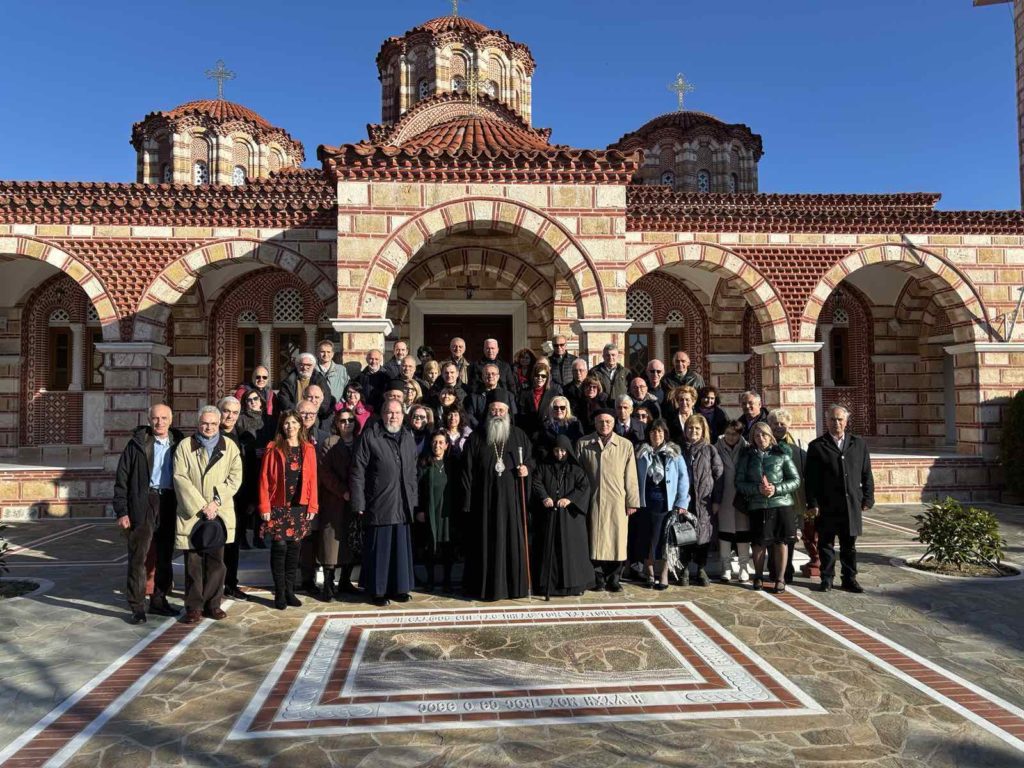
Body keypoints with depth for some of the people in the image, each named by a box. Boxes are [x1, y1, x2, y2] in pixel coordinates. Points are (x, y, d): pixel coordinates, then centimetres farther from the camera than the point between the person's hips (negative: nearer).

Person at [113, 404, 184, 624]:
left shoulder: (178, 443, 7)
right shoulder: (137, 444, -1)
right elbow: (121, 480, -2)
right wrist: (121, 511, -8)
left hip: (170, 504, 4)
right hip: (143, 503, -3)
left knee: (165, 556, 12)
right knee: (138, 557, -2)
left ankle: (159, 600, 25)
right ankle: (137, 607, 5)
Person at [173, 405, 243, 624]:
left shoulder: (229, 447, 8)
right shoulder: (185, 446, 4)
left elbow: (235, 477, 1)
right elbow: (180, 478, -4)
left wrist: (216, 501, -11)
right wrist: (200, 506, -11)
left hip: (219, 514, 1)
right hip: (191, 513, -1)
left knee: (216, 561, 6)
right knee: (193, 562, 2)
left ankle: (213, 604, 16)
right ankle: (193, 606, 12)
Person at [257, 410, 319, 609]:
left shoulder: (308, 449, 6)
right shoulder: (273, 448, -1)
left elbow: (313, 479, 5)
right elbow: (264, 479, -2)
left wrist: (312, 506, 0)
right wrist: (264, 506, -8)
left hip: (300, 507, 3)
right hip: (278, 506, -2)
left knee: (294, 548, 8)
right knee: (279, 548, -1)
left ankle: (290, 590, 18)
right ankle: (279, 593, 9)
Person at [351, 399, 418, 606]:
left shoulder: (408, 438, 11)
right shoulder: (370, 437, -6)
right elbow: (357, 472, -8)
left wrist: (413, 499, 12)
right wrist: (359, 503, -11)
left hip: (403, 505, 5)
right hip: (379, 504, -5)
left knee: (401, 547, 11)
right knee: (379, 548, 4)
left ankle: (399, 587, 25)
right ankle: (378, 590, 18)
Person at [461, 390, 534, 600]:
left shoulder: (518, 435, 7)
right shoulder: (476, 437, 2)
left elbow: (530, 458, 18)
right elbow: (467, 471, 0)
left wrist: (527, 467, -6)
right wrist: (468, 502, -5)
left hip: (511, 498, 2)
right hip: (484, 499, -1)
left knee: (512, 540, 5)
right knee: (485, 542, 3)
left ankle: (513, 585, 17)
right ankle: (485, 587, 13)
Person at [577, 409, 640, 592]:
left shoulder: (625, 445, 4)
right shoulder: (583, 444, 5)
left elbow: (630, 476, 4)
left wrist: (632, 501, 2)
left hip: (617, 501, 0)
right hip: (593, 500, 0)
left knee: (617, 539, 4)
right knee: (596, 540, 5)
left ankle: (613, 579, 17)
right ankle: (598, 579, 17)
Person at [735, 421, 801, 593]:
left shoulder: (781, 454, 3)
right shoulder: (747, 456, 6)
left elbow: (796, 480, 3)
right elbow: (739, 483, 3)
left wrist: (776, 489, -12)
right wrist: (758, 489, -14)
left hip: (781, 504, 0)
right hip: (757, 506, 1)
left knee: (780, 542, 5)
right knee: (759, 543, 6)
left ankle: (780, 579, 18)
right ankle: (758, 576, 23)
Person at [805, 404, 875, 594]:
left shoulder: (858, 444, 9)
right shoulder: (817, 446, -1)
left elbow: (866, 474, 10)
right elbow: (811, 478, -3)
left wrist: (867, 499, 5)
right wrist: (813, 503, -8)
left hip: (852, 505, 2)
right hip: (827, 506, -2)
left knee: (849, 544, 11)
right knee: (826, 544, 6)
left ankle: (849, 579, 21)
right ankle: (827, 578, 17)